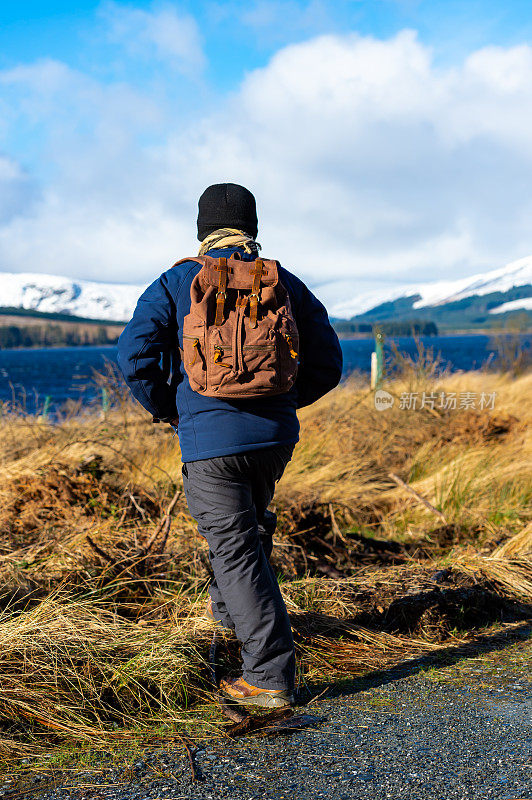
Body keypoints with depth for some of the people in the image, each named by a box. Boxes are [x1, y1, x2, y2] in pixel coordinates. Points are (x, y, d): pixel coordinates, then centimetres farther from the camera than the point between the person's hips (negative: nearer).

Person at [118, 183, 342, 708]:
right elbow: (326, 365, 6)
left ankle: (270, 678, 1)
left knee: (238, 551, 1)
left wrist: (167, 409, 7)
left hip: (210, 439, -4)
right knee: (248, 521, 29)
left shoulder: (177, 282, 0)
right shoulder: (287, 284, 7)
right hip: (276, 435, 4)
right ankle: (226, 608, 51)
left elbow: (134, 355, -8)